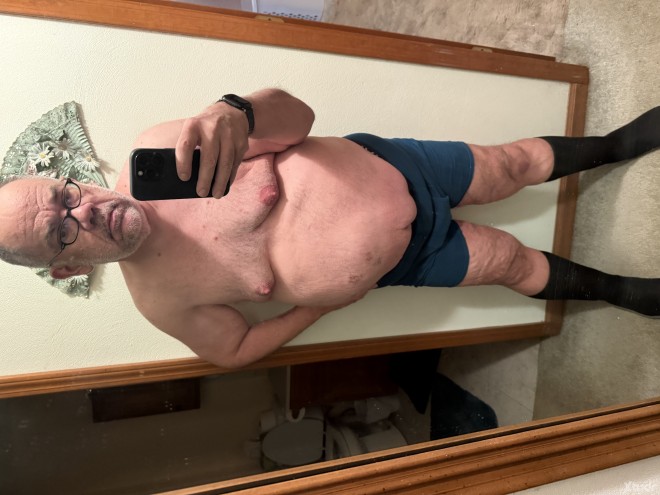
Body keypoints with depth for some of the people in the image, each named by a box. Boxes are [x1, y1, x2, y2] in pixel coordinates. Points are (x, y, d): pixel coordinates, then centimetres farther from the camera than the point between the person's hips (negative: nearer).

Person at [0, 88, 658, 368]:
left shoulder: (158, 147, -15)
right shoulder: (159, 299, -14)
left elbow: (296, 115, -16)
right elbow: (235, 349, 0)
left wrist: (238, 110, -39)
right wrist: (317, 308, -5)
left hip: (382, 162, 2)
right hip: (404, 262, -1)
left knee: (522, 162, 15)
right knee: (518, 263, 12)